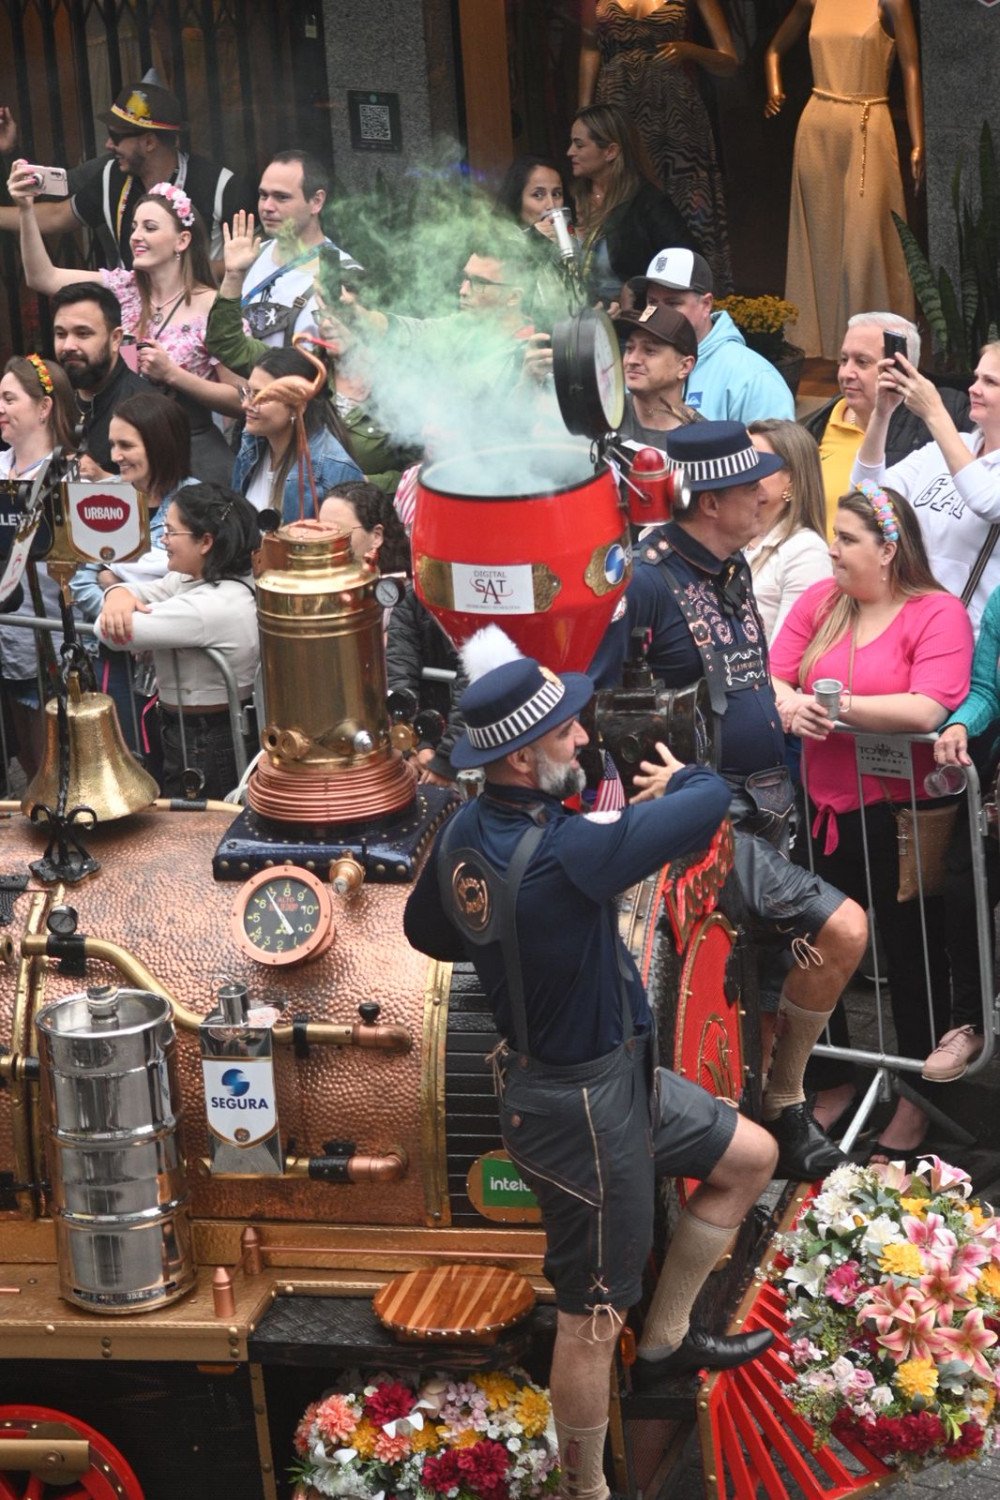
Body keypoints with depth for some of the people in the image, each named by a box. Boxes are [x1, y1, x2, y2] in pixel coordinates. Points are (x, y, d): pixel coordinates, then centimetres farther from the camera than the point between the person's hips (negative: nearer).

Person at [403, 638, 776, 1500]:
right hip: (583, 1111, -9)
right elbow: (712, 803, -26)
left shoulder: (464, 835, -5)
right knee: (593, 1318, 6)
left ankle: (667, 1340, 33)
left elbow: (425, 930, 15)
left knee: (750, 1156, 24)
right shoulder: (562, 855, -33)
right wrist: (682, 777, -3)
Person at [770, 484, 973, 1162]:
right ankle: (835, 1082, 32)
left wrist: (835, 706, -20)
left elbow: (927, 710, -25)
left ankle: (915, 1100, 23)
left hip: (901, 817, -5)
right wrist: (790, 705, -19)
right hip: (826, 808, 6)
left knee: (912, 955, 8)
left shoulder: (938, 613, -13)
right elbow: (773, 675, 4)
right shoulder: (821, 601, 5)